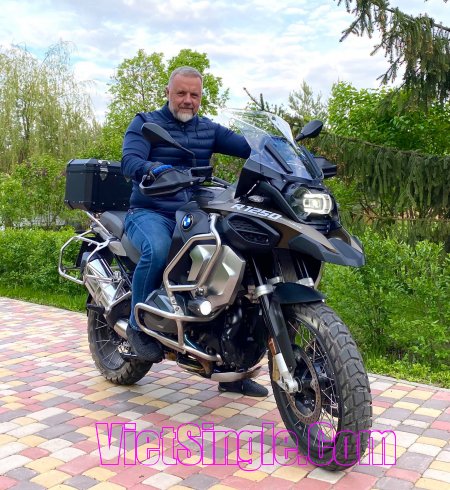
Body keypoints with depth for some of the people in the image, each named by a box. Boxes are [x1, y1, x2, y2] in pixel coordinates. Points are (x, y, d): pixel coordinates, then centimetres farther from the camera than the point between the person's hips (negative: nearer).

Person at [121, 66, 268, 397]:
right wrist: (155, 168, -37)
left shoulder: (209, 130, 15)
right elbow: (128, 162, -15)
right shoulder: (145, 124, 4)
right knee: (158, 249, -38)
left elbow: (249, 146, -1)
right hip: (150, 213, -4)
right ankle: (139, 324, -12)